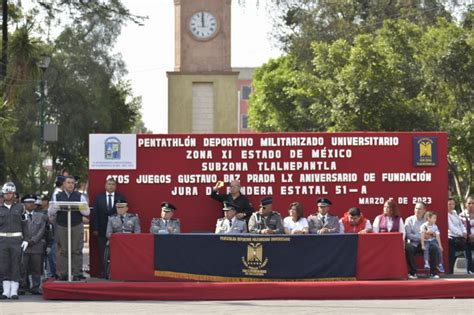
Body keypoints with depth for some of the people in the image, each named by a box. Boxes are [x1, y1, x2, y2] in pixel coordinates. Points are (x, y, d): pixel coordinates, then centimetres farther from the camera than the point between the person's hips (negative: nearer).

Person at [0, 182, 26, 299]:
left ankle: (14, 291, -1)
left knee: (16, 266, -2)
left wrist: (25, 240, 0)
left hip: (16, 239, -1)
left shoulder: (20, 207, 8)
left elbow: (25, 223, 7)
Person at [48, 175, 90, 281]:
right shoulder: (57, 196, 9)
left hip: (77, 226, 0)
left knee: (77, 251, -2)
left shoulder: (80, 196, 7)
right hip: (61, 227, 0)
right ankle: (62, 274, 4)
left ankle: (77, 274, 1)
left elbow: (87, 212, 2)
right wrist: (55, 207, -12)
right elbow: (50, 213, 9)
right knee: (63, 251, 0)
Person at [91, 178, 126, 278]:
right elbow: (95, 214, 5)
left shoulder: (121, 198, 6)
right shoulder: (99, 198, 8)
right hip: (102, 230, 1)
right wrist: (95, 228, -3)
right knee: (102, 252, 1)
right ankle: (102, 272, 4)